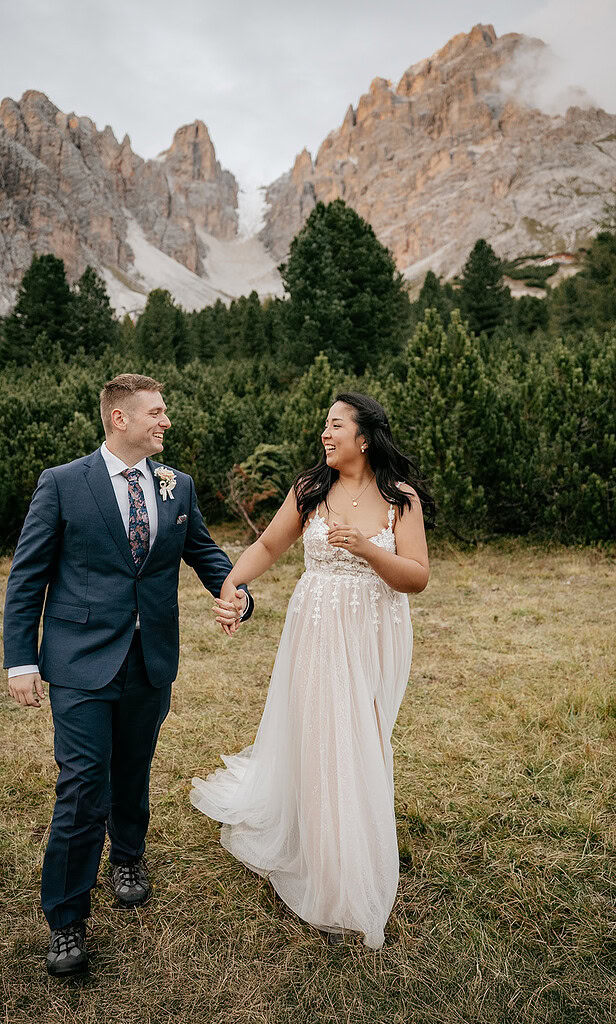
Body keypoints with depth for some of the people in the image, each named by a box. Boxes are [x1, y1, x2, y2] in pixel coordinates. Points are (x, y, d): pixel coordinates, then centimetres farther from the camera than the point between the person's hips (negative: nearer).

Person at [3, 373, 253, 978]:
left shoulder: (177, 486, 4)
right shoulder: (62, 484, -6)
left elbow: (204, 552, 11)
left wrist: (237, 594, -10)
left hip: (152, 662, 4)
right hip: (82, 662, -3)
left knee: (132, 774, 21)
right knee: (82, 790, -2)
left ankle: (128, 857, 49)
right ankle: (65, 921, 20)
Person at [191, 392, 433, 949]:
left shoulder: (402, 498, -5)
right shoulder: (310, 489, -1)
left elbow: (418, 577, -8)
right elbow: (268, 545, 7)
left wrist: (366, 548, -23)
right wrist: (231, 582, -9)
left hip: (375, 637, 0)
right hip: (319, 632, 0)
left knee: (363, 742, 9)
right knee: (320, 740, 3)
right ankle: (333, 888, 25)